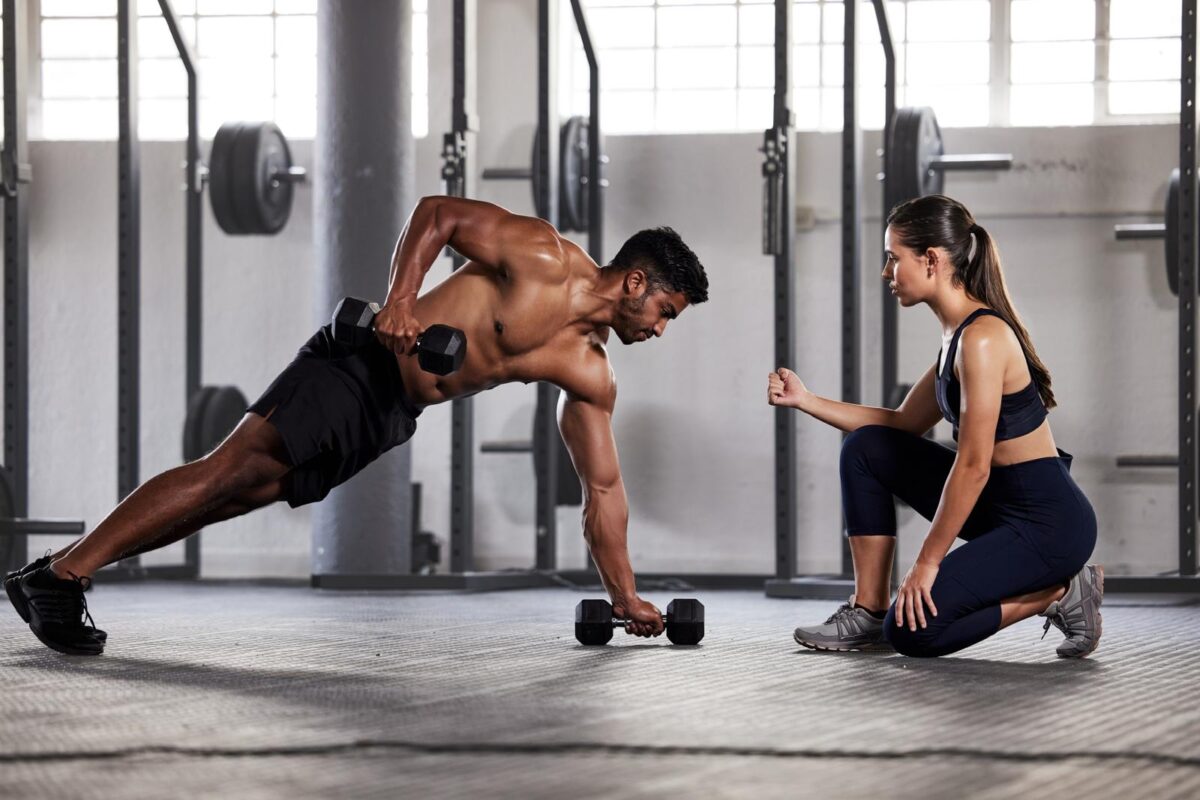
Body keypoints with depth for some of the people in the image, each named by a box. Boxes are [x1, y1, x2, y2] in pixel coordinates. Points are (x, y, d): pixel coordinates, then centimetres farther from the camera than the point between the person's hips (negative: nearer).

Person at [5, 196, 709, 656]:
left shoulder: (589, 374, 8)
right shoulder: (544, 256, -11)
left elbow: (603, 487, 14)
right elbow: (438, 212, -8)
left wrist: (625, 596, 11)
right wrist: (399, 301, -22)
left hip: (388, 421, 6)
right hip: (361, 367, -6)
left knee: (237, 497, -1)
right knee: (231, 469, -17)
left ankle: (61, 573, -3)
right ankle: (62, 574, -18)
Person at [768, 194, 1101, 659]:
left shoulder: (981, 338, -21)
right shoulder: (958, 333, 10)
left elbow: (973, 465, -23)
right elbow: (903, 425, 21)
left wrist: (928, 562, -18)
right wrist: (805, 401, 13)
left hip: (1049, 522, -10)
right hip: (1000, 504, 10)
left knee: (912, 630, -17)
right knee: (865, 449, 8)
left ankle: (1057, 593, -2)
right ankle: (868, 612, 9)